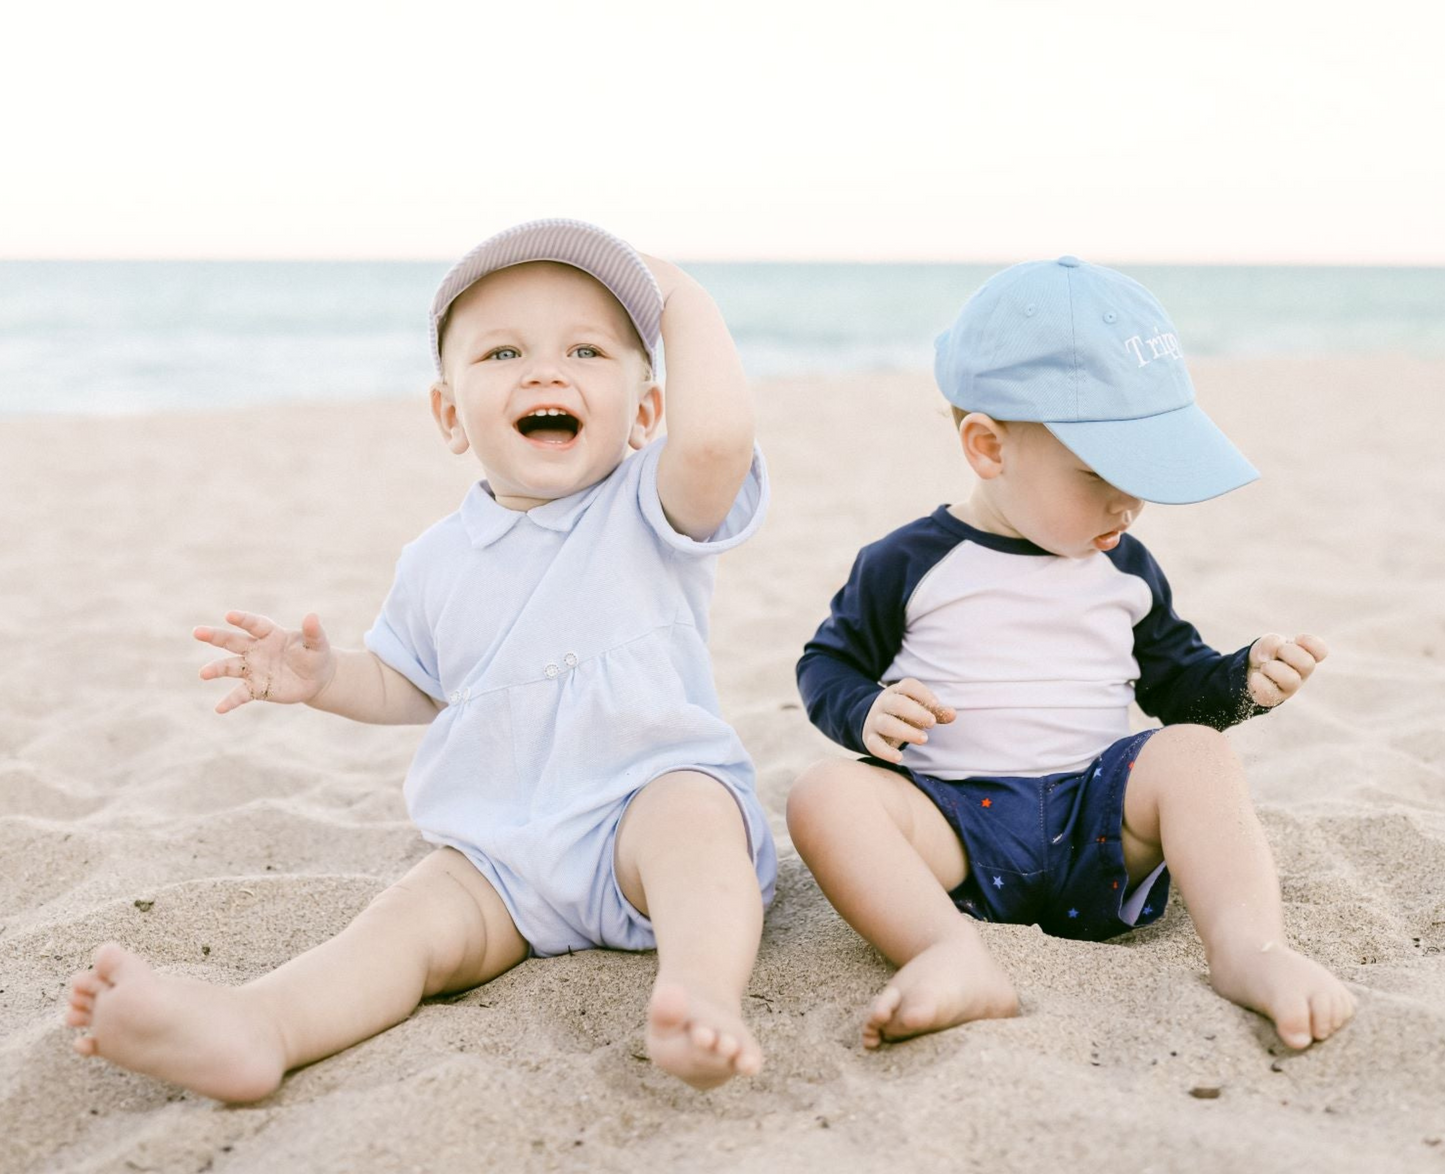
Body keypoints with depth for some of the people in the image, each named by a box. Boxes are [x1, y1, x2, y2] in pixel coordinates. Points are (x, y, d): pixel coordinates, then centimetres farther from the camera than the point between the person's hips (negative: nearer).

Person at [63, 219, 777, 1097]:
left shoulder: (650, 511, -6)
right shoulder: (439, 562, 9)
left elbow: (718, 436, -30)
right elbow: (411, 685, 24)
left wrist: (680, 299, -17)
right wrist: (325, 677, 3)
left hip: (649, 797, -3)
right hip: (500, 852, 3)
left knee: (690, 812, -34)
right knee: (418, 918, -21)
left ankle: (703, 991, -57)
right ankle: (253, 1028, -45)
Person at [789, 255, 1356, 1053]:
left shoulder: (1125, 570, 14)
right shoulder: (909, 565, 3)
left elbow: (1175, 681, 22)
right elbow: (827, 663, 10)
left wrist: (1245, 680, 1)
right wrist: (865, 712, -13)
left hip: (1096, 809, 3)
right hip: (952, 815, -3)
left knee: (1195, 750, -23)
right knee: (828, 792, -30)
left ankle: (1248, 943, -40)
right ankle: (955, 958, -50)